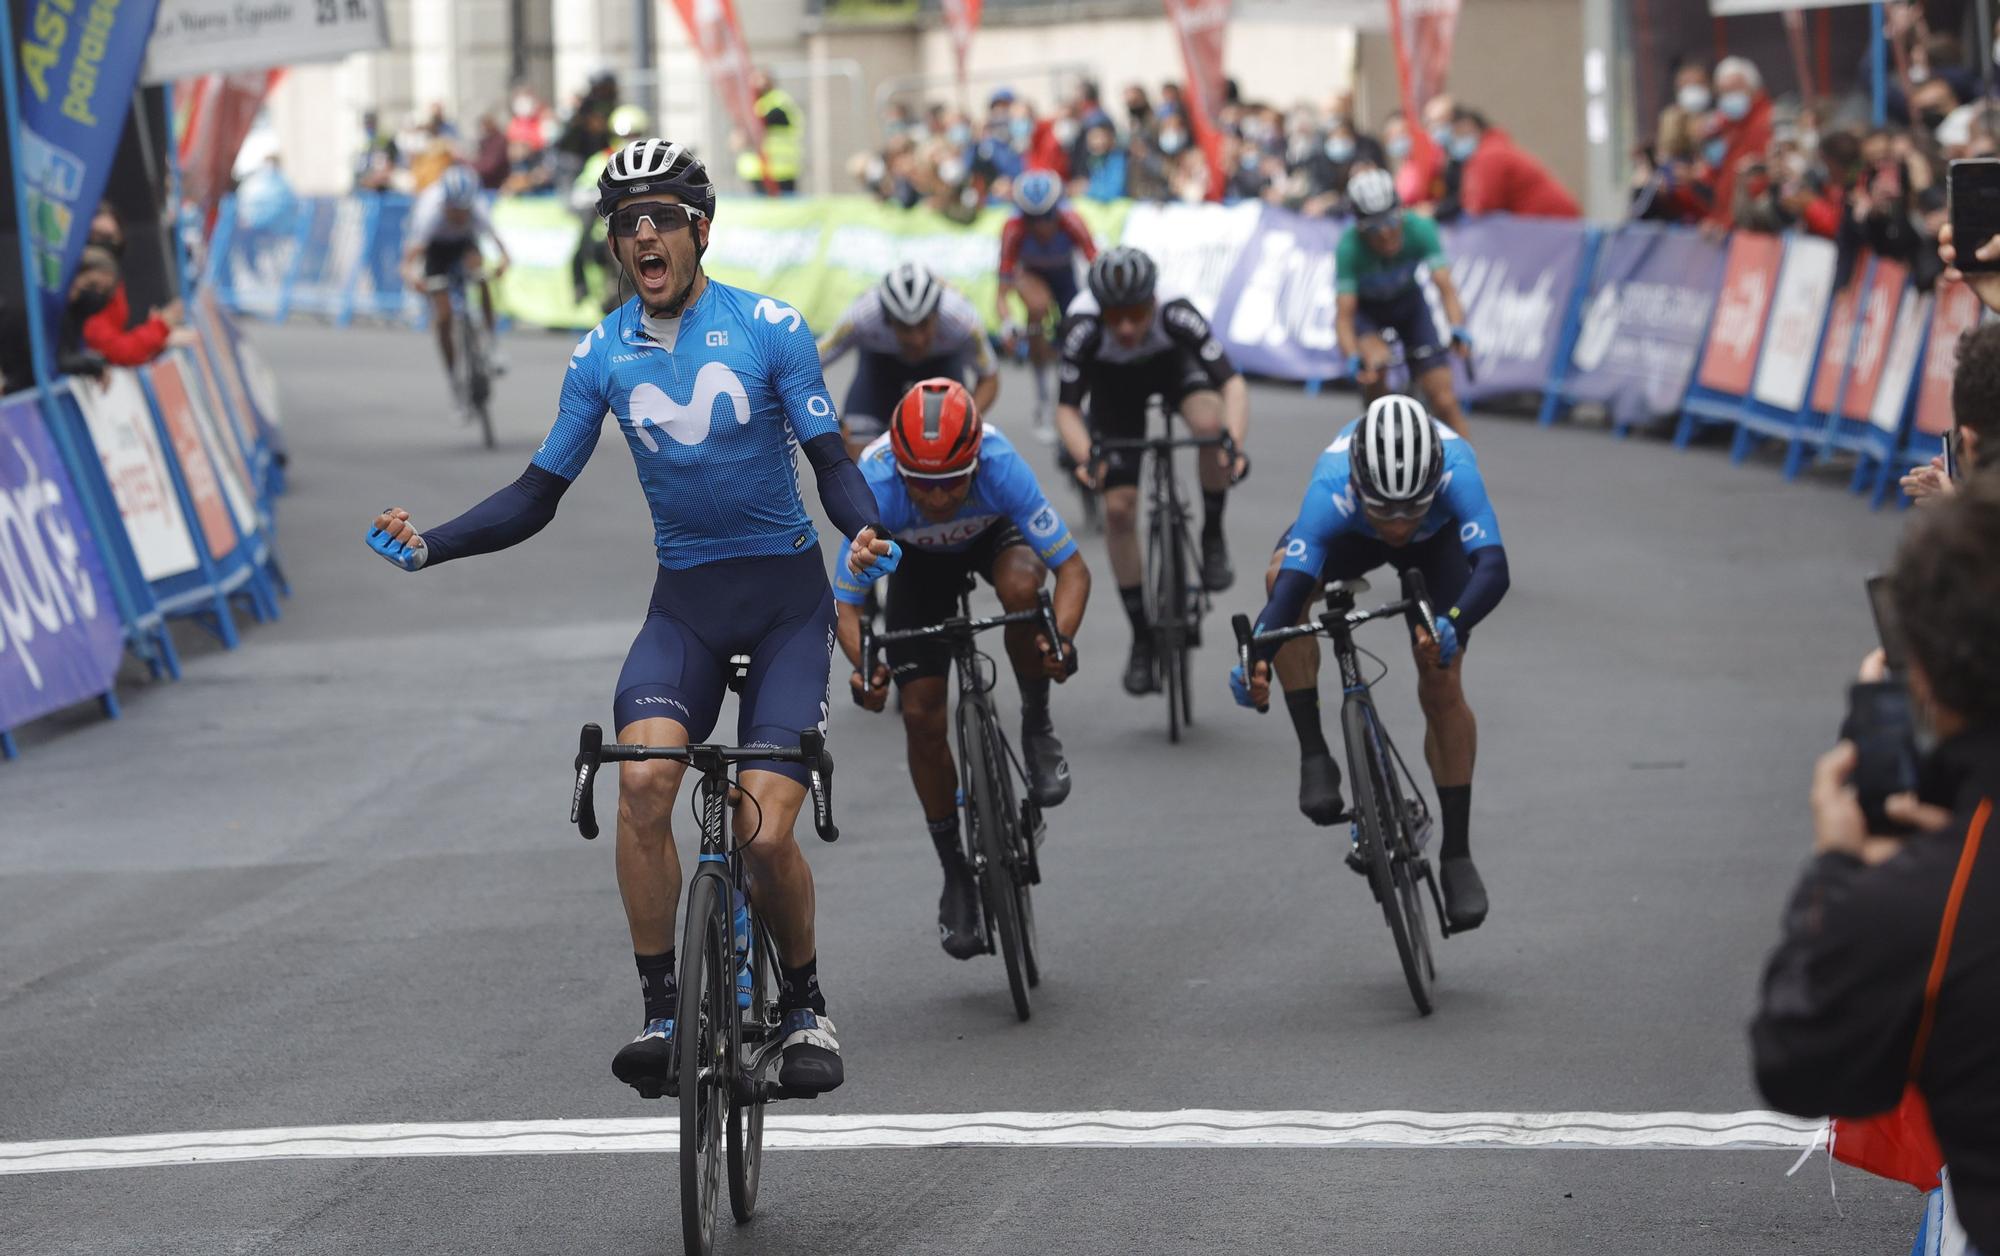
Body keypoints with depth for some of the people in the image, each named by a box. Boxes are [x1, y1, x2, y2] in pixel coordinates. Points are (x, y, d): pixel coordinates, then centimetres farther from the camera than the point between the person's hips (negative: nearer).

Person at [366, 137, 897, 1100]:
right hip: (683, 597, 2)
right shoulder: (601, 354, 2)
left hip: (785, 596, -2)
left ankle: (804, 1001, 13)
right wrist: (429, 545, -8)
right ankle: (661, 1011, -16)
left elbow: (832, 462, -7)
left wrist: (864, 532, -28)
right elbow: (537, 495, 6)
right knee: (644, 777, -26)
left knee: (763, 832, -15)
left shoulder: (770, 329, -7)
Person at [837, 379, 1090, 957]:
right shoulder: (876, 487, -39)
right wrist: (864, 668, -49)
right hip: (920, 558, 1)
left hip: (994, 533, -1)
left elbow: (1073, 568, -36)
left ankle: (1037, 728, -10)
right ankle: (956, 876, 12)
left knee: (1022, 586, -37)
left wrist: (1062, 638, -54)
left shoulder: (999, 465, -41)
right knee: (922, 717, -7)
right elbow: (844, 602, -30)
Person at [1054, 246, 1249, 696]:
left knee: (1211, 423, -35)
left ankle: (1212, 537, -9)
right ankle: (1142, 637, 5)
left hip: (1173, 363, -1)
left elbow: (1232, 382, -41)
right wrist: (1086, 458, -50)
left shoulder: (1176, 314, -39)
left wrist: (1234, 443, -58)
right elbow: (1067, 408, -31)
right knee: (1118, 506, -10)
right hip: (1114, 383, 1)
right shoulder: (1084, 328, -37)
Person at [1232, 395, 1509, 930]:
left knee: (1442, 689, -11)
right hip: (1352, 538, 0)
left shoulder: (1455, 472, -44)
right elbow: (1290, 587, -50)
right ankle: (1315, 756, -23)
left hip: (1438, 541, 0)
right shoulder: (1333, 488, -43)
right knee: (1283, 573, -32)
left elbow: (1493, 569, -53)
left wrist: (1453, 627, -72)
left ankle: (1457, 855, 3)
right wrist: (1254, 655, -68)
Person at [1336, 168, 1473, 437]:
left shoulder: (1419, 229, -30)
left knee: (1444, 400, -7)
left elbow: (1446, 288, -34)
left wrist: (1458, 331, -52)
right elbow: (1343, 316, -34)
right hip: (1365, 308, -2)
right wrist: (1355, 360, -52)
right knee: (1375, 362, -33)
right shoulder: (1349, 248, -34)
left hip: (1409, 303, 2)